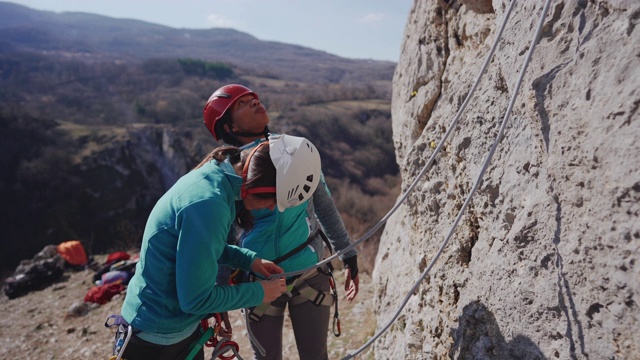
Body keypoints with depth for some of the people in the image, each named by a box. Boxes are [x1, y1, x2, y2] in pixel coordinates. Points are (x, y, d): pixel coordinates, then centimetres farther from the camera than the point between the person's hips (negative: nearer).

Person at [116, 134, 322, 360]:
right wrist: (259, 293, -14)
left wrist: (249, 260, 1)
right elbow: (197, 298, -26)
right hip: (157, 338, -8)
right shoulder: (208, 203, -32)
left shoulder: (215, 175, -4)